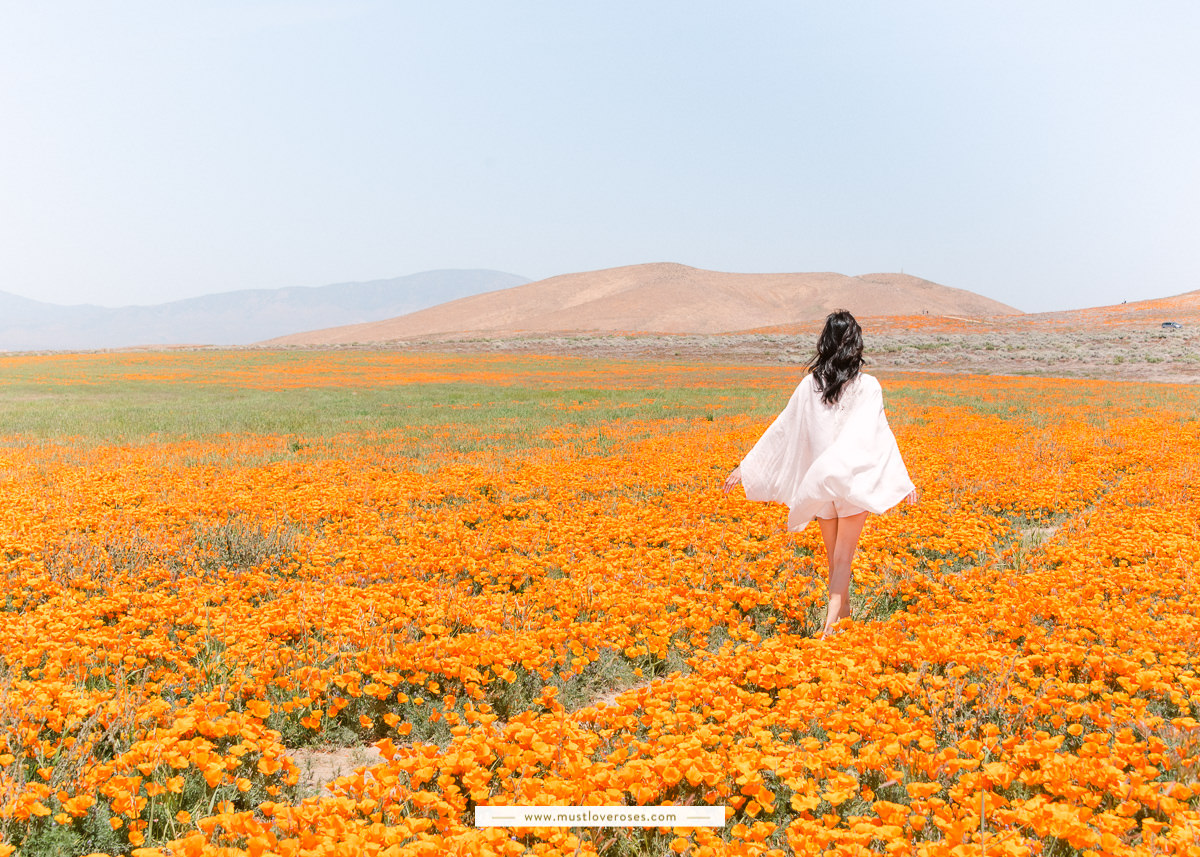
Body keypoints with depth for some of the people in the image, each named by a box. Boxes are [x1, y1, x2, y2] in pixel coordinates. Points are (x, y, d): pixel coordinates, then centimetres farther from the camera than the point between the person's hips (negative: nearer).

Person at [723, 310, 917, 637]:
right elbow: (879, 435, -10)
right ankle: (831, 625, -11)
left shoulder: (810, 385, 1)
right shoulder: (867, 386, -8)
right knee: (843, 558, 0)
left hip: (820, 483, 3)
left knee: (834, 557, 16)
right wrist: (903, 479, -5)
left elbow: (781, 430, 4)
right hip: (854, 481, -3)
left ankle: (843, 614, 27)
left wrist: (746, 466, 11)